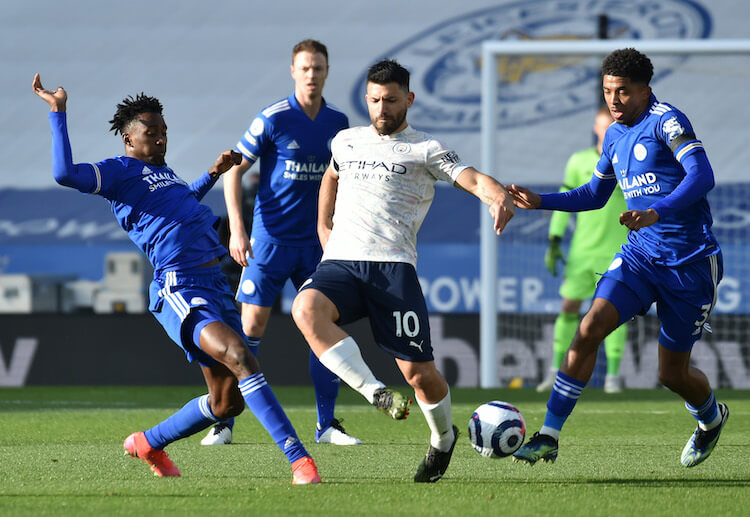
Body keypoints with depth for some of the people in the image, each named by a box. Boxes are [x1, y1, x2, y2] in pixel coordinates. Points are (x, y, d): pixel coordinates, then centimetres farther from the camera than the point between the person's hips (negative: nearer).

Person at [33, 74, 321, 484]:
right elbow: (64, 173, -18)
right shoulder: (119, 171, 1)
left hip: (214, 282, 9)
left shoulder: (162, 172, 26)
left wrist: (214, 173, 43)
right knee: (239, 355, -31)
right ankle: (298, 458, -38)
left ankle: (148, 444, 30)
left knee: (227, 402, 8)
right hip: (180, 287, -9)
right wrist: (58, 112, -14)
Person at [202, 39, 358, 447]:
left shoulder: (338, 123, 5)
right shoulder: (273, 119, -9)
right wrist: (237, 229, -14)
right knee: (251, 325, -4)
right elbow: (234, 171, -6)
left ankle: (327, 425, 9)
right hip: (270, 240, -4)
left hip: (316, 241, 4)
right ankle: (223, 421, 4)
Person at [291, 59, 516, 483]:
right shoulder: (346, 141, 21)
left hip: (392, 265, -3)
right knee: (306, 308, -33)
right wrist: (324, 227, 33)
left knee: (418, 372, -8)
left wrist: (499, 197, -31)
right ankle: (375, 393, -35)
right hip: (339, 263, 3)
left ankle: (443, 439, 24)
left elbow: (473, 178, -9)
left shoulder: (424, 149, 6)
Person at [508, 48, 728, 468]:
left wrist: (657, 213, -40)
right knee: (590, 328, -17)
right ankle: (549, 437, -16)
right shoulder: (615, 136, 11)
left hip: (690, 262, -6)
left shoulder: (666, 120, -13)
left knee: (673, 373, 4)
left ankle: (711, 418, 39)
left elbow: (702, 176, -27)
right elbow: (594, 195, 25)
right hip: (641, 255, 6)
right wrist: (540, 202, 11)